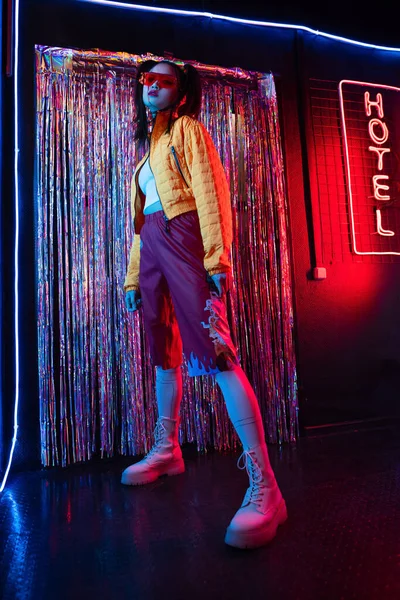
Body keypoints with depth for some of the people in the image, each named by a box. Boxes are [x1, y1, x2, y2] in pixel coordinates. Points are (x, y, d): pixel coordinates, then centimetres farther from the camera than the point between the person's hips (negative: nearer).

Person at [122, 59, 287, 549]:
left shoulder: (187, 128, 9)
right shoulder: (148, 149, 30)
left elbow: (209, 191, -7)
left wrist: (217, 256, -19)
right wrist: (133, 277, 20)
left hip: (185, 240, -8)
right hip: (152, 249, 8)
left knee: (216, 351, -21)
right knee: (164, 352, 9)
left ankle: (263, 483, -21)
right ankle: (166, 451, 22)